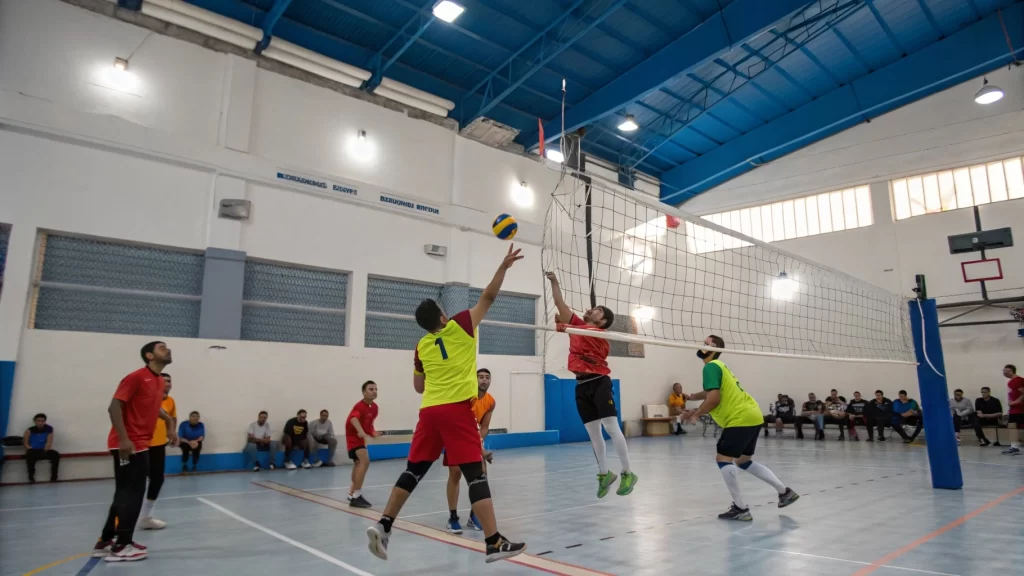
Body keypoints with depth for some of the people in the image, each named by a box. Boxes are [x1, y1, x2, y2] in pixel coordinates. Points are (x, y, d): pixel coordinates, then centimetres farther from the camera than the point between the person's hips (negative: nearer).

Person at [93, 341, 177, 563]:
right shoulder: (137, 377, -14)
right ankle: (121, 546, 4)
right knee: (131, 493, -5)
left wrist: (169, 422, 18)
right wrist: (123, 439, -25)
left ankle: (106, 542, 25)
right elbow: (114, 407, -19)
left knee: (127, 494, 15)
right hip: (128, 445, -9)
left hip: (141, 444, 9)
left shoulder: (159, 381, 12)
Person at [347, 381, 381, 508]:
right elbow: (353, 418, -47)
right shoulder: (359, 406, -26)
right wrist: (361, 432, -65)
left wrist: (373, 432, 1)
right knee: (365, 461, -27)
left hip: (360, 437, 9)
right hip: (353, 436, -9)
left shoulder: (374, 407, 0)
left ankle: (352, 493, 42)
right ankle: (356, 496, -24)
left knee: (359, 463, 22)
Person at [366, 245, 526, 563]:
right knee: (475, 474, -4)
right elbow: (488, 297, 5)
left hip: (429, 411, 5)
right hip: (457, 409, -5)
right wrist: (504, 266, 10)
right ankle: (495, 543, -3)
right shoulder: (460, 327, 2)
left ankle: (383, 525, 13)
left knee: (413, 471, 16)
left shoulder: (421, 347, 15)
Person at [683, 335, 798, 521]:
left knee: (723, 458, -6)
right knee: (743, 461, 20)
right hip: (752, 416, 10)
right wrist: (692, 396, 29)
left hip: (741, 418, -10)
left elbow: (714, 399, -21)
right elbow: (714, 392, 36)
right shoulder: (718, 365, 18)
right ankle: (785, 491, 26)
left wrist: (696, 414, -7)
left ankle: (741, 508, -3)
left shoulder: (711, 366, -13)